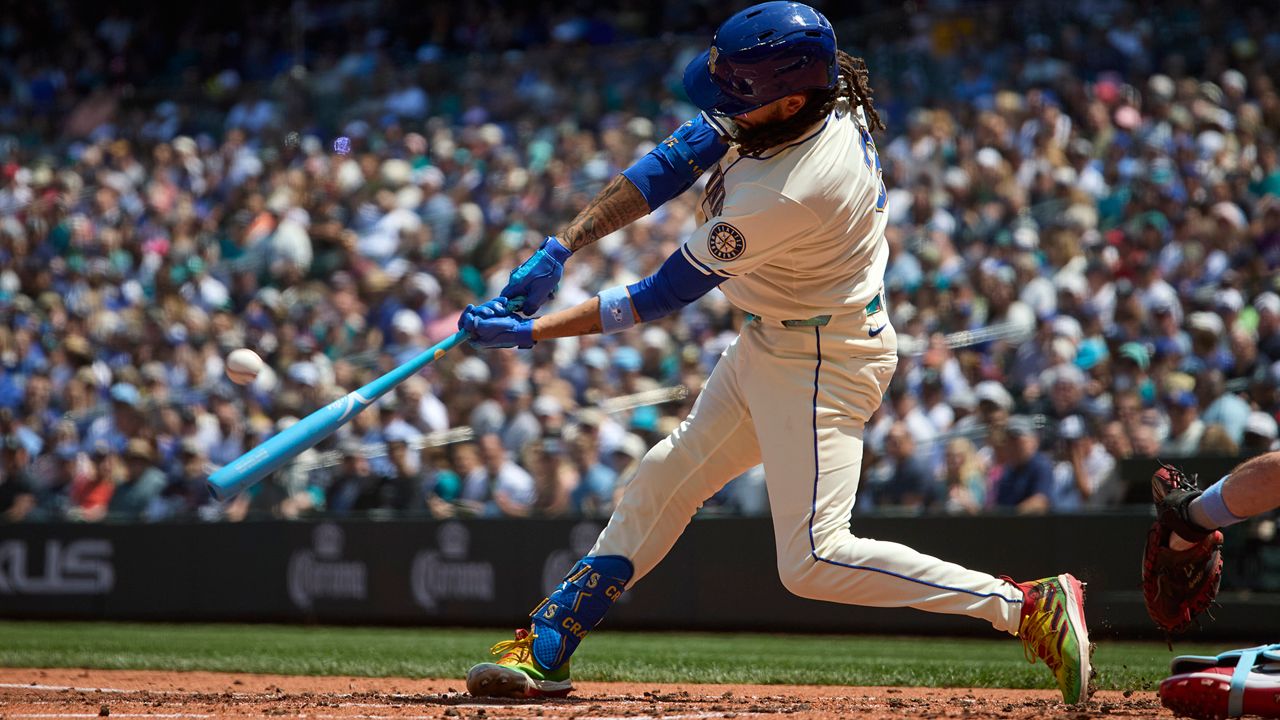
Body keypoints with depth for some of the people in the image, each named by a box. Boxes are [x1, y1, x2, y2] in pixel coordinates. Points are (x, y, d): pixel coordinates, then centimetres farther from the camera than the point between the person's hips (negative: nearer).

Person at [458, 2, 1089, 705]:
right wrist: (561, 248, -8)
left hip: (823, 362, -10)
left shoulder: (791, 195, -35)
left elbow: (665, 294, -24)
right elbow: (677, 158, -3)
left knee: (813, 560, -12)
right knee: (662, 483, 15)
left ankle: (1031, 605, -10)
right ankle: (545, 648, 25)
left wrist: (531, 331, -18)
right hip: (769, 342, 10)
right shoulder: (815, 91, -13)